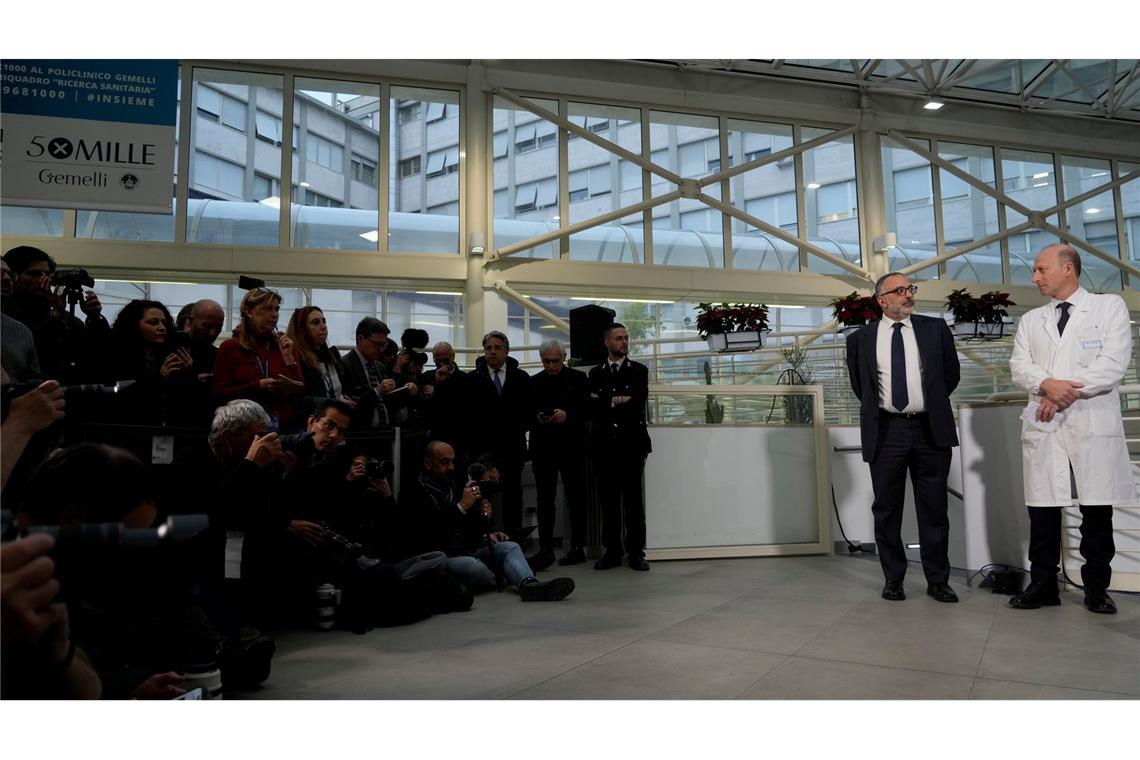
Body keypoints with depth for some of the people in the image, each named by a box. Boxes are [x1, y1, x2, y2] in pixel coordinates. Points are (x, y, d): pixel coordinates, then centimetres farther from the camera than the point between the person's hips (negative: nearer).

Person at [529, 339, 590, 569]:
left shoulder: (578, 378, 5)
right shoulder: (534, 382, 11)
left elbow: (587, 409, -1)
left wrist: (567, 415, -17)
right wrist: (537, 417, -11)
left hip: (572, 447, -1)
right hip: (543, 448, 1)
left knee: (576, 498, 6)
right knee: (545, 499, -2)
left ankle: (577, 547, 14)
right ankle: (545, 549, -1)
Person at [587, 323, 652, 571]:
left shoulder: (639, 371, 8)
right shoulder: (595, 373, 13)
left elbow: (638, 403, -7)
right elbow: (591, 409, 3)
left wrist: (606, 402, -5)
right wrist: (618, 401, -9)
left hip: (632, 442, -1)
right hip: (605, 444, 2)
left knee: (633, 499, 0)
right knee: (608, 499, 3)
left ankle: (636, 552, 6)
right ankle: (612, 551, 11)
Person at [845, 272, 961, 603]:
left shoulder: (935, 328, 6)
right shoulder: (861, 338, 4)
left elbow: (952, 372, 16)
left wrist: (932, 403, 14)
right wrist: (877, 407, 11)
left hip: (930, 430, 1)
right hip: (885, 431, 0)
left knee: (934, 510, 6)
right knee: (886, 511, 6)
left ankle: (938, 580, 17)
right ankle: (893, 579, 18)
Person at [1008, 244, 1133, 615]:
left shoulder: (1110, 306, 6)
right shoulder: (1030, 320, 17)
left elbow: (1114, 362, -6)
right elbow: (1020, 366, 5)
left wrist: (1067, 393, -11)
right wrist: (1047, 384, -16)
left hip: (1094, 424, -3)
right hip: (1044, 426, 3)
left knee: (1097, 511, 2)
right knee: (1043, 509, 3)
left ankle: (1096, 587, 15)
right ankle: (1043, 584, 12)